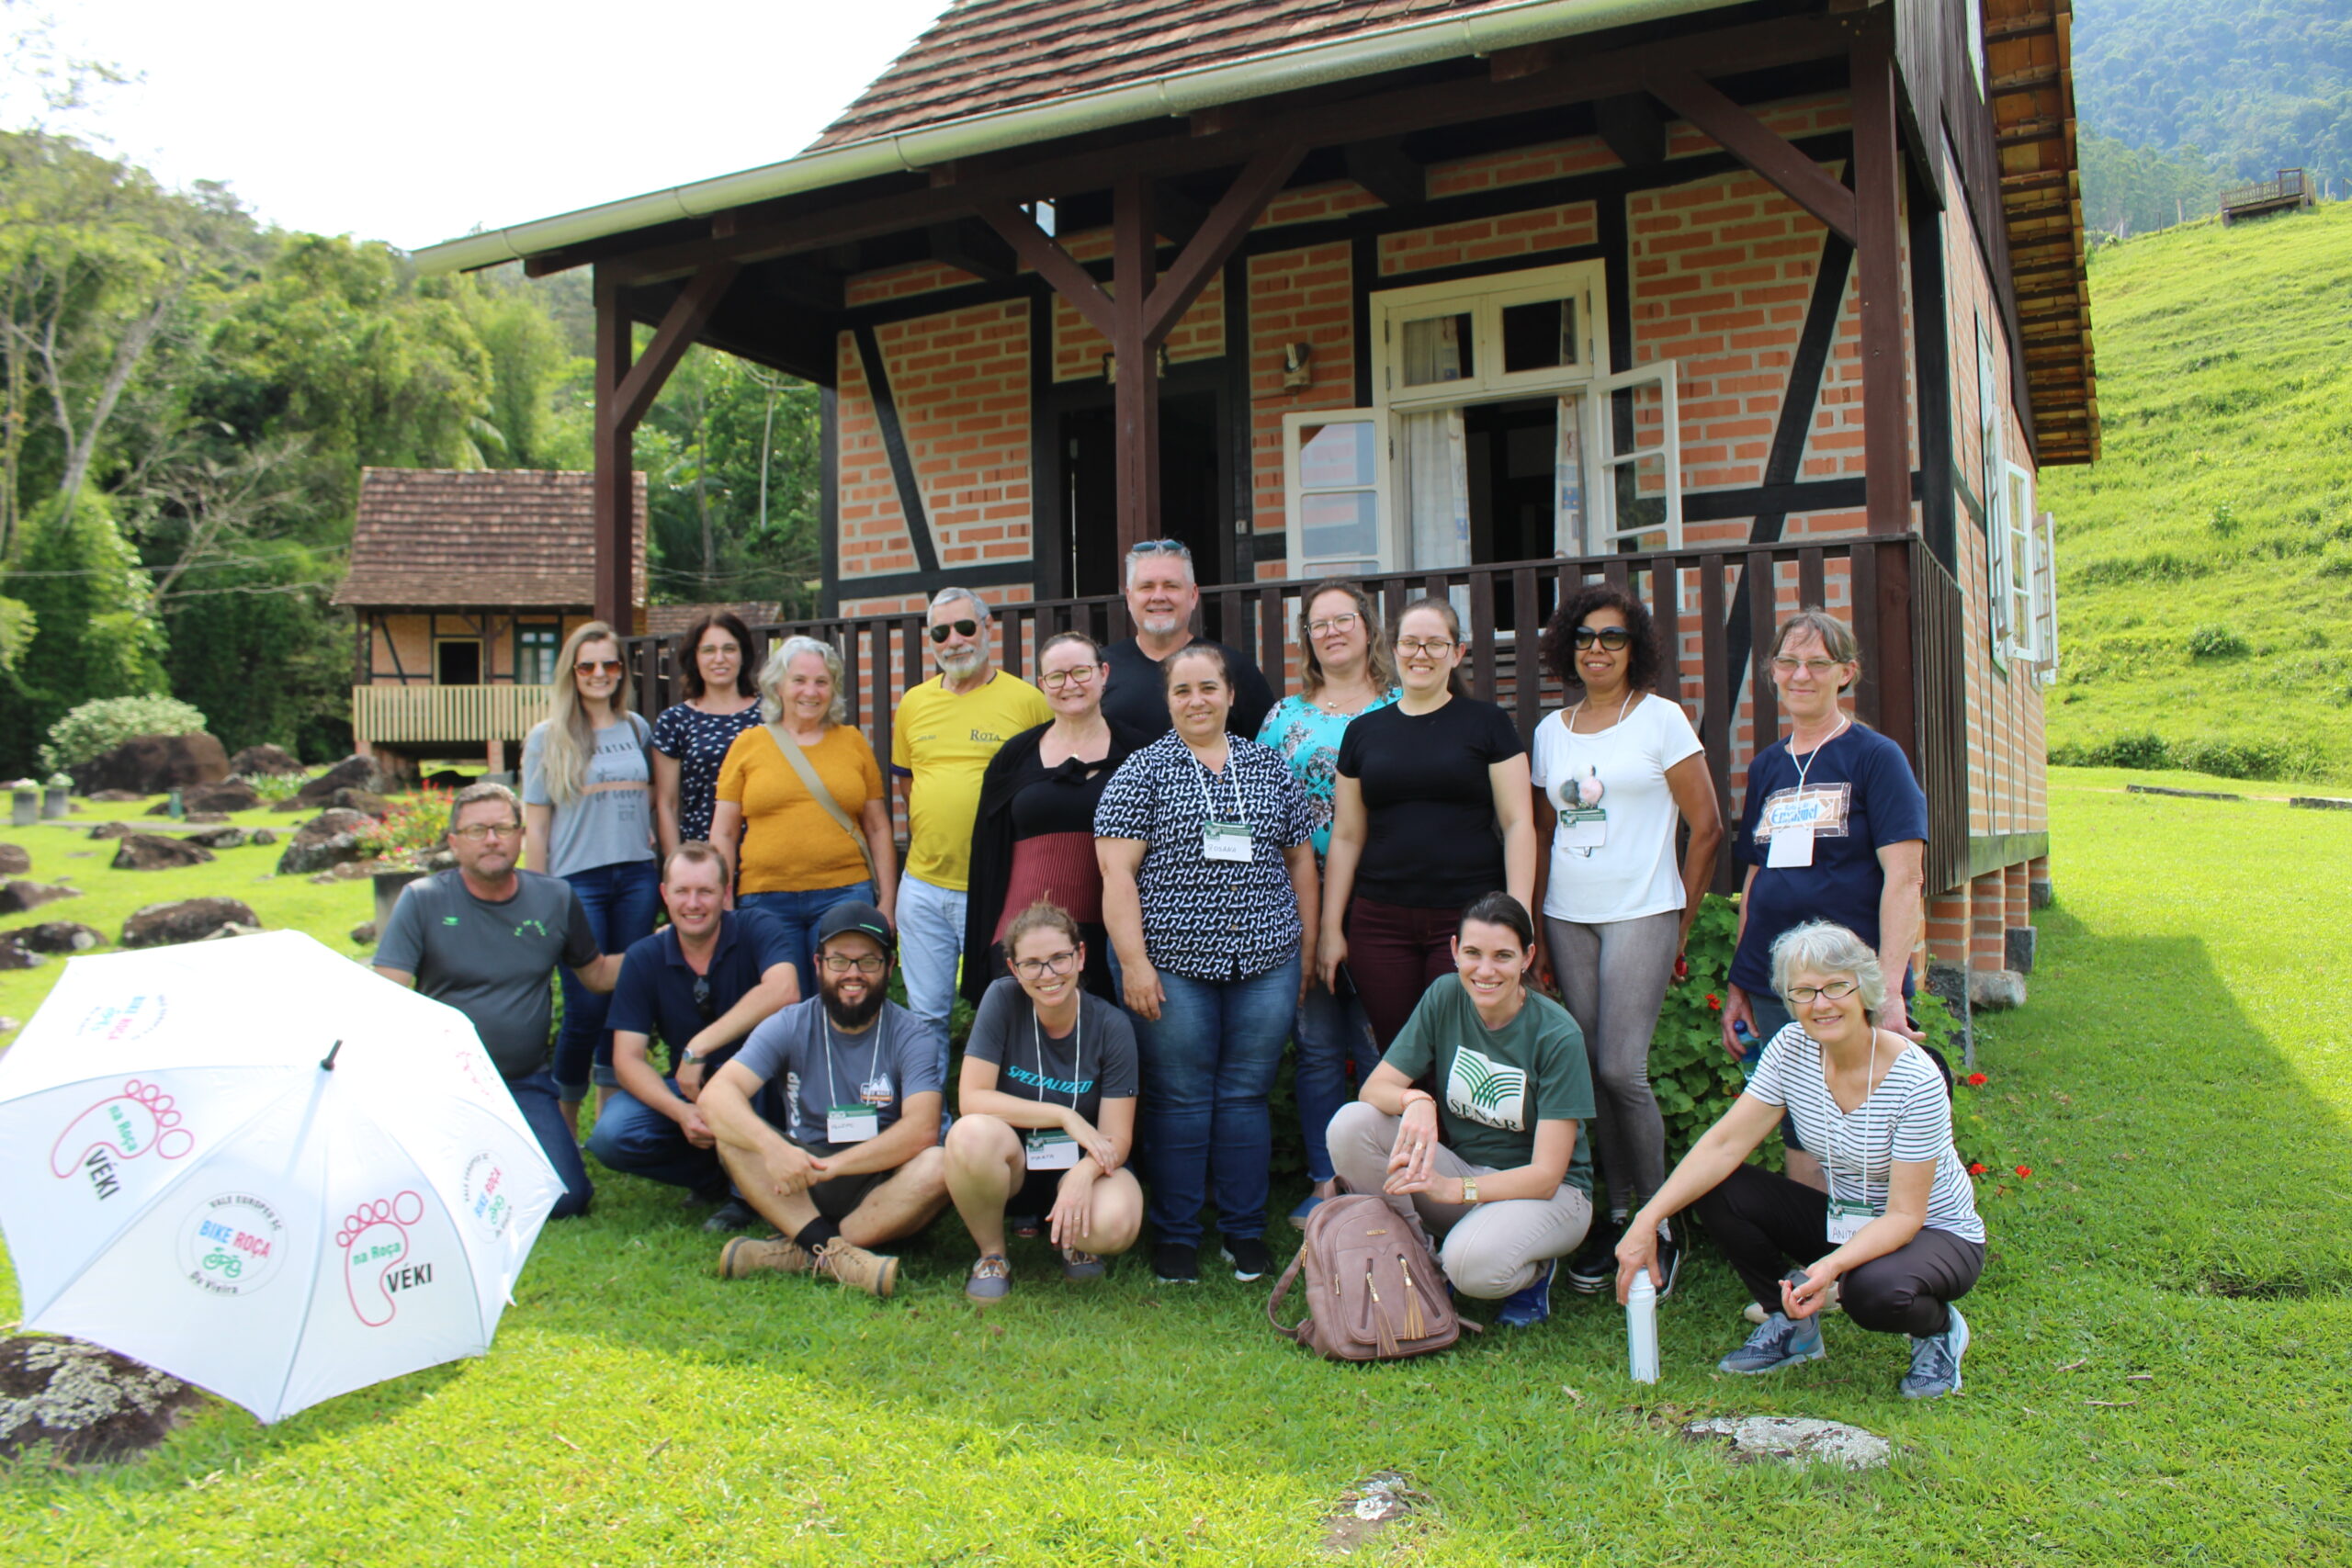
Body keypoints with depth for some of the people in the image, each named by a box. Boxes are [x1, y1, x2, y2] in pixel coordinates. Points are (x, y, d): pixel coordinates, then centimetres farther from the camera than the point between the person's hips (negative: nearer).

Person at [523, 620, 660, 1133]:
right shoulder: (546, 738, 2)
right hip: (577, 880, -3)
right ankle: (564, 1124, 12)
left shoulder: (637, 728, 12)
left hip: (637, 878, 4)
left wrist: (665, 869, 13)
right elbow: (535, 827, 1)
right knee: (585, 1007, -6)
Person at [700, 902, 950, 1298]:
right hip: (799, 1189, 1)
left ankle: (800, 1252, -27)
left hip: (881, 1188, -1)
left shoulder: (906, 1033, -7)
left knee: (937, 1166, -31)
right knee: (734, 1134, -22)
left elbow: (922, 1129, -21)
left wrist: (830, 1166, -29)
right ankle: (834, 1251, -31)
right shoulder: (790, 1026, -3)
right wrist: (773, 1147, -36)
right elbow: (715, 1095, -18)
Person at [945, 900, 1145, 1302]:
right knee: (972, 1133, -35)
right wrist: (1065, 1117, -22)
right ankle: (992, 1254, -6)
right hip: (1010, 1163, 0)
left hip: (1081, 1164, 0)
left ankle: (1069, 1238, 7)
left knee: (1115, 1225, -33)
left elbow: (1117, 1137, -13)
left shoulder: (1111, 1025, -12)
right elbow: (971, 1098, -18)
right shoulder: (1003, 999, -13)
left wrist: (1083, 1175, -35)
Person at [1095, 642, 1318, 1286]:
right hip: (1174, 963, -3)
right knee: (1180, 1100, 4)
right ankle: (1175, 1235, 18)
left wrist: (1306, 948, 12)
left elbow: (1301, 860, 15)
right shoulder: (1143, 771, 0)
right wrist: (1134, 961, -12)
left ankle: (1246, 1233, 21)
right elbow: (1116, 872, -6)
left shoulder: (1270, 768, 11)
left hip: (1264, 962, 3)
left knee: (1247, 1097, 8)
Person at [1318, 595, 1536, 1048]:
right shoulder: (1364, 731, 11)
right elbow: (1346, 837, 12)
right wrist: (1331, 929, 9)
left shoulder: (1487, 723, 4)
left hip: (1470, 917, -2)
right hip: (1380, 922, 2)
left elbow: (1518, 823, 0)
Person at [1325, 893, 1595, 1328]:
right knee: (1351, 1123, -22)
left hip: (1549, 1193, -4)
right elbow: (1374, 1089, -8)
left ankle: (1535, 1270, 0)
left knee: (1471, 1262, -36)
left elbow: (1546, 1174, -20)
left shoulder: (1556, 1035, -18)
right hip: (1459, 1166, 4)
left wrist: (1451, 1189, -34)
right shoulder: (1444, 998, -8)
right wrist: (1415, 1101, -32)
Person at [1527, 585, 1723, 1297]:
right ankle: (1616, 1213, 18)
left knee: (1621, 1070, -11)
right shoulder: (1551, 731, 12)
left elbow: (1707, 827, -1)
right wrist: (1532, 926, 10)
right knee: (1590, 1072, 5)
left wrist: (1681, 924, 0)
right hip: (1567, 919, 5)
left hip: (1640, 913, -4)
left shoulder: (1661, 719, -1)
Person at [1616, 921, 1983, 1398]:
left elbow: (1904, 1216, -25)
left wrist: (1830, 1266, -42)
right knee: (1717, 1190, -17)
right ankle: (1790, 1325, 5)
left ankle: (1940, 1328, 1)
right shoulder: (1791, 1048, -13)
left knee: (1873, 1290, -37)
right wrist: (1647, 1220, -26)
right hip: (1842, 1221, 5)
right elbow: (1725, 1144, -16)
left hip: (1936, 1234, -4)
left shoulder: (1915, 1081, -26)